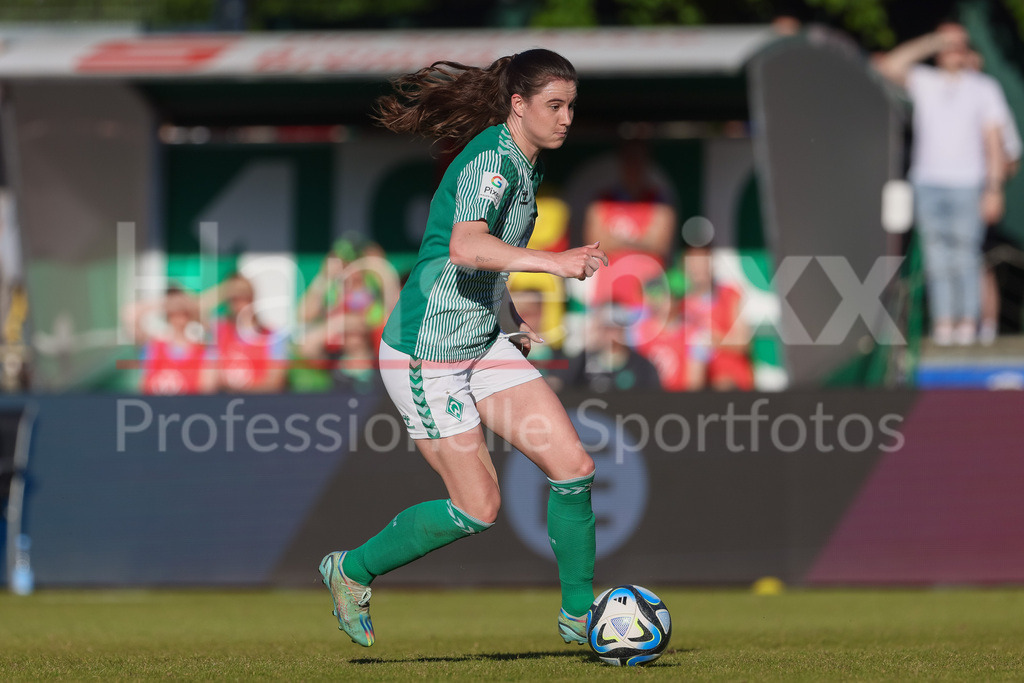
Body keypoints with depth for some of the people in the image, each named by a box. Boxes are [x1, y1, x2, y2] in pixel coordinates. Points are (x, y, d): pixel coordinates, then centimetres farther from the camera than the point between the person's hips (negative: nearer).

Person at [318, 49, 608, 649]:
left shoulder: (525, 165, 10)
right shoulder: (491, 159, -20)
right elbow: (465, 246, -39)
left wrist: (512, 321, 25)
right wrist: (552, 261, -49)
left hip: (483, 342, 9)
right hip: (427, 352, -9)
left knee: (574, 466, -3)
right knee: (479, 508, -4)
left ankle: (579, 612, 11)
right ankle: (353, 571, 17)